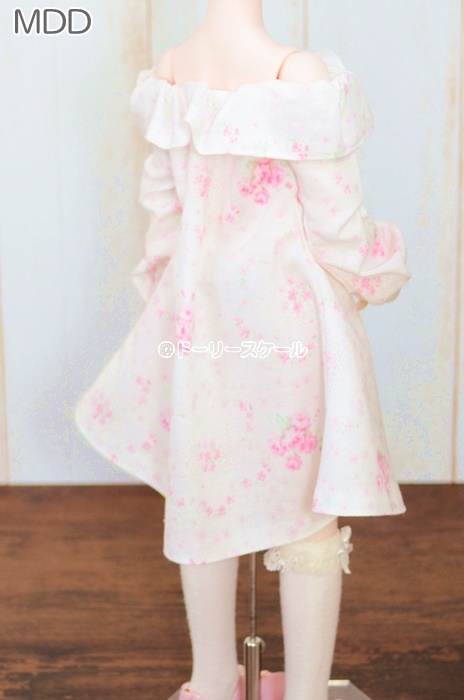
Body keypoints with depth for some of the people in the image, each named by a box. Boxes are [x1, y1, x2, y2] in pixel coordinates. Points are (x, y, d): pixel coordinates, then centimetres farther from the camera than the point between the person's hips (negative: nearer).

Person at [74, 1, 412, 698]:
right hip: (288, 319, -6)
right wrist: (371, 279, 7)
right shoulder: (300, 73, -19)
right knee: (310, 513, 11)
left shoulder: (170, 70, -1)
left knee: (205, 494, 19)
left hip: (200, 312, 6)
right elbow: (336, 227, -14)